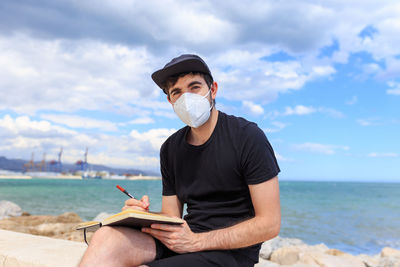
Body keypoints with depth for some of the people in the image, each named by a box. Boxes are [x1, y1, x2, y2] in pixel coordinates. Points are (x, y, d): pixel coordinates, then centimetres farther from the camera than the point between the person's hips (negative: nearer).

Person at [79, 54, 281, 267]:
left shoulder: (247, 136, -9)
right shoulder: (170, 149, 9)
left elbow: (270, 224, -12)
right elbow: (172, 219, 12)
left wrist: (196, 241, -17)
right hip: (189, 237, 5)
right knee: (107, 237, -24)